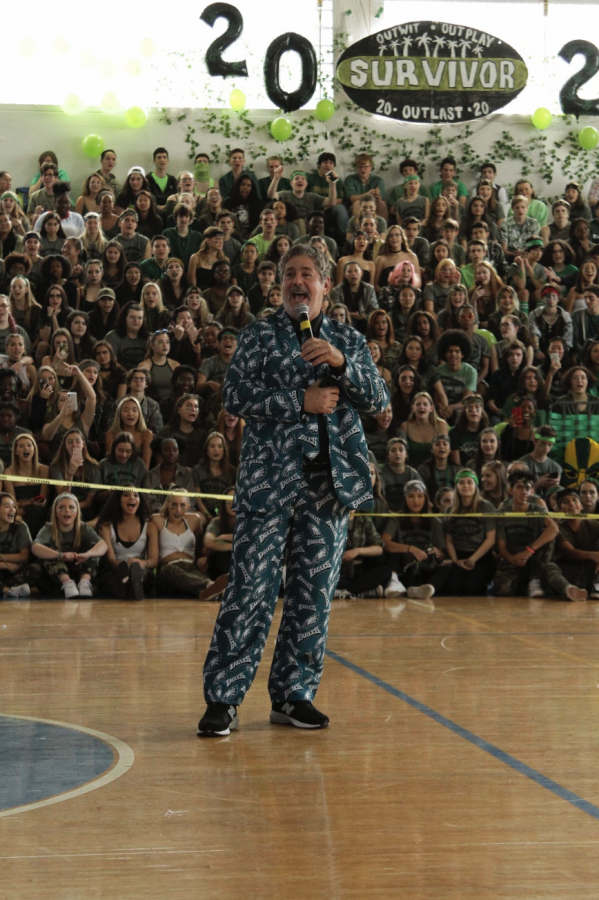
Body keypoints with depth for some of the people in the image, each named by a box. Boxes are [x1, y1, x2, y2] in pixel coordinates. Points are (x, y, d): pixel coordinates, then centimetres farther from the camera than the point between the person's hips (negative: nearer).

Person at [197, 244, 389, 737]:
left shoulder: (348, 340, 15)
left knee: (314, 592, 5)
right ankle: (223, 699, -3)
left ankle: (293, 695, 15)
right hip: (270, 477, -3)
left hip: (330, 479, 3)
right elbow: (236, 396, -4)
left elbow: (378, 401, 4)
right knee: (251, 588, -8)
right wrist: (300, 402, -12)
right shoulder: (260, 336, 7)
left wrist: (340, 363, -12)